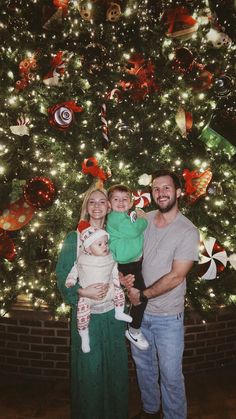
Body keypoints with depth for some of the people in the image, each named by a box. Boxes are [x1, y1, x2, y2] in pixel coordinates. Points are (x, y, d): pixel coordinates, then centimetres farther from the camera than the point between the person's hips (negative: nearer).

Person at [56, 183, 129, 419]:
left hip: (112, 310, 3)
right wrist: (82, 292, -20)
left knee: (114, 363, 15)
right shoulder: (74, 237, -5)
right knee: (89, 366, 9)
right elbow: (62, 275, -7)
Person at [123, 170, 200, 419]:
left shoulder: (188, 232, -15)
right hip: (138, 309, 5)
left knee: (170, 374, 10)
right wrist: (124, 274, -13)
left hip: (167, 316, -5)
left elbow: (176, 277, -18)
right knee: (143, 365, 23)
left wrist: (143, 295, -14)